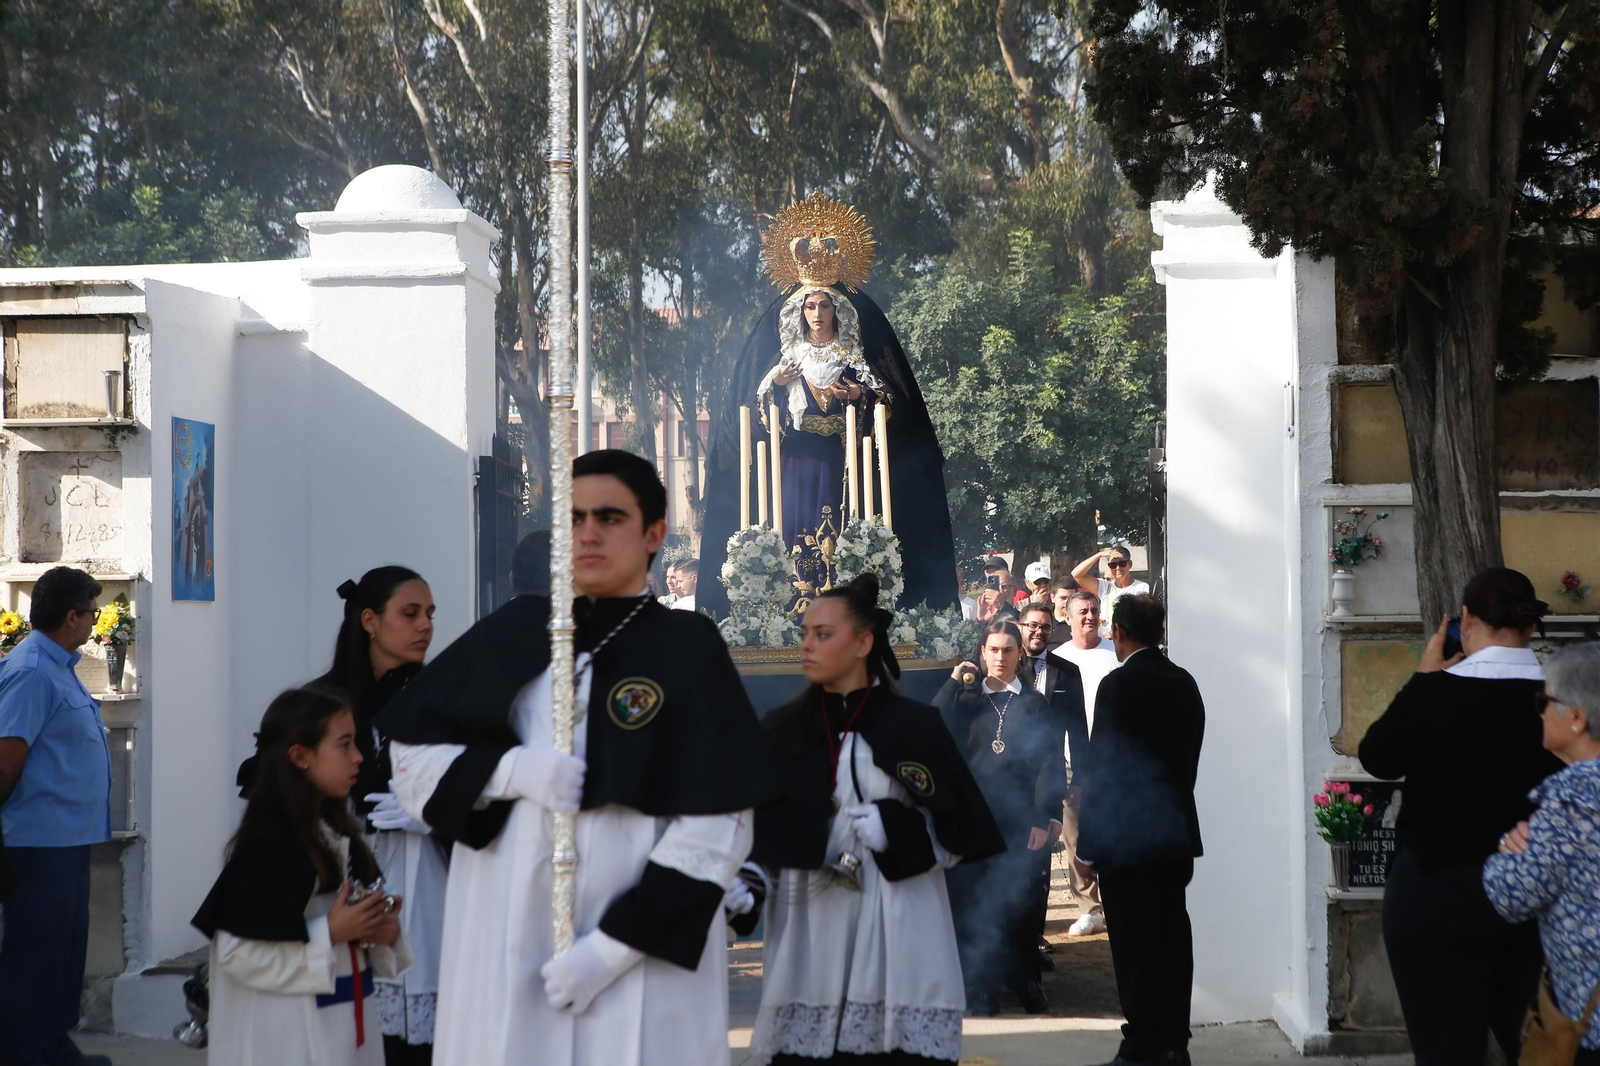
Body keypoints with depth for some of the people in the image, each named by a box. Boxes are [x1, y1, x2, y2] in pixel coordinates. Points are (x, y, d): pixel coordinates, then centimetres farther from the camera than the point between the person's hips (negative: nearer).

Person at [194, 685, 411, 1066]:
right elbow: (237, 952, -20)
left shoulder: (338, 833, 8)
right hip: (289, 1034, -8)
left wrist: (384, 934, -3)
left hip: (348, 1023, 8)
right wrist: (330, 933, -19)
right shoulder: (266, 845, -16)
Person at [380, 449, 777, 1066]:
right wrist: (508, 770, -9)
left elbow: (716, 831, -8)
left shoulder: (689, 650, -4)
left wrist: (612, 948, -13)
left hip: (643, 956, -3)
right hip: (504, 947, 3)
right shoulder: (513, 634, 5)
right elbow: (411, 758, 9)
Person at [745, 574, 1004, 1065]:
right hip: (807, 932, 3)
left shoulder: (911, 725, 2)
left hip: (895, 935, -2)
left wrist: (894, 828, -13)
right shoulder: (781, 729, 11)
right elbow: (757, 827, 9)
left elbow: (960, 829, 1)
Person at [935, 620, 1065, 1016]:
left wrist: (1043, 819, -9)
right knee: (972, 905, 1)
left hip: (1020, 821, -2)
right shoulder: (966, 700, 12)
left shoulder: (1035, 704, 5)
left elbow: (1050, 764, 0)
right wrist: (954, 682, -3)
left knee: (1020, 904, 1)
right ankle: (981, 987, 10)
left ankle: (1027, 984, 15)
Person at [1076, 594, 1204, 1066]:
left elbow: (1100, 766, -14)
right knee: (1172, 937, 11)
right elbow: (1190, 757, 13)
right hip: (1176, 832, 7)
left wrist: (1087, 843, -10)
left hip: (1126, 833, -7)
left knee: (1136, 943, -4)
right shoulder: (1185, 683, 7)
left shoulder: (1119, 685, -14)